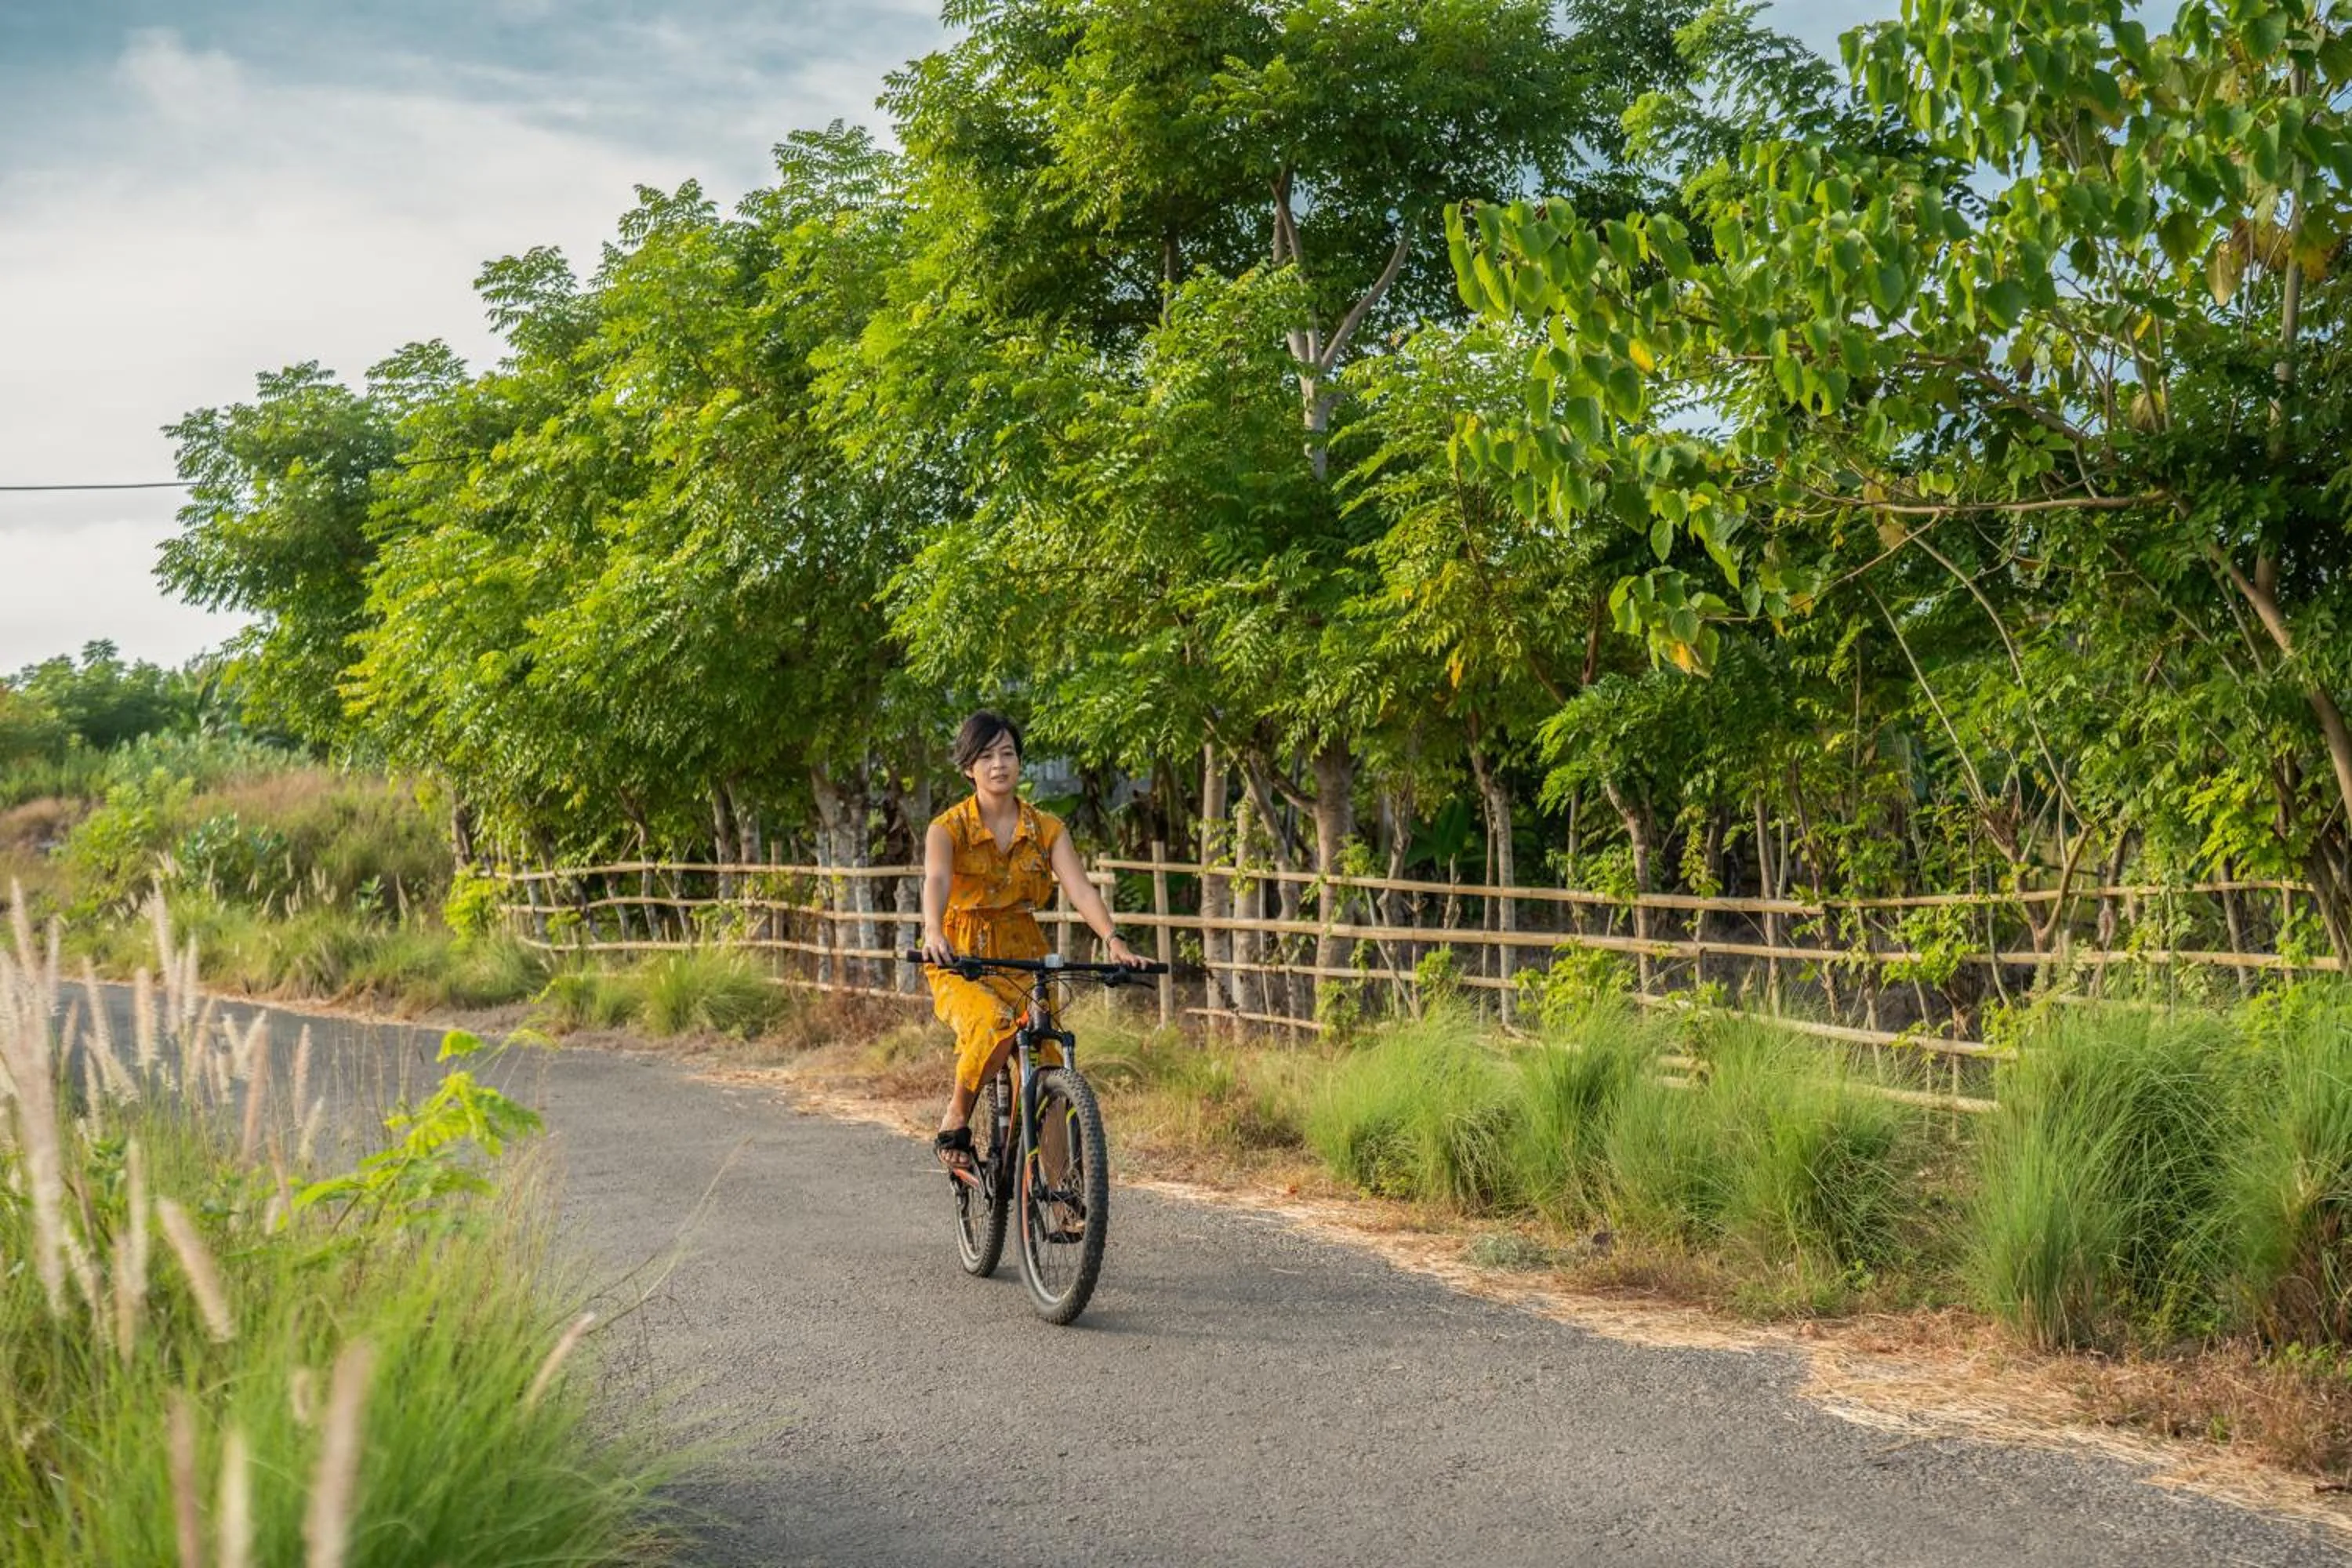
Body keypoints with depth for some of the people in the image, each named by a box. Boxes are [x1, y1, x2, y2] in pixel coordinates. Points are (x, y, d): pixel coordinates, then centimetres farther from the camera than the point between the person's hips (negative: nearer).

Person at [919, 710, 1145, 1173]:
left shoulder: (1046, 828, 1)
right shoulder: (948, 828, -7)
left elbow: (1079, 888, -13)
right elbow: (936, 880, -27)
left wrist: (1113, 940, -31)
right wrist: (933, 933, -48)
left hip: (1023, 959, 3)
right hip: (960, 962, -3)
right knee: (994, 1024, -35)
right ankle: (956, 1120, -11)